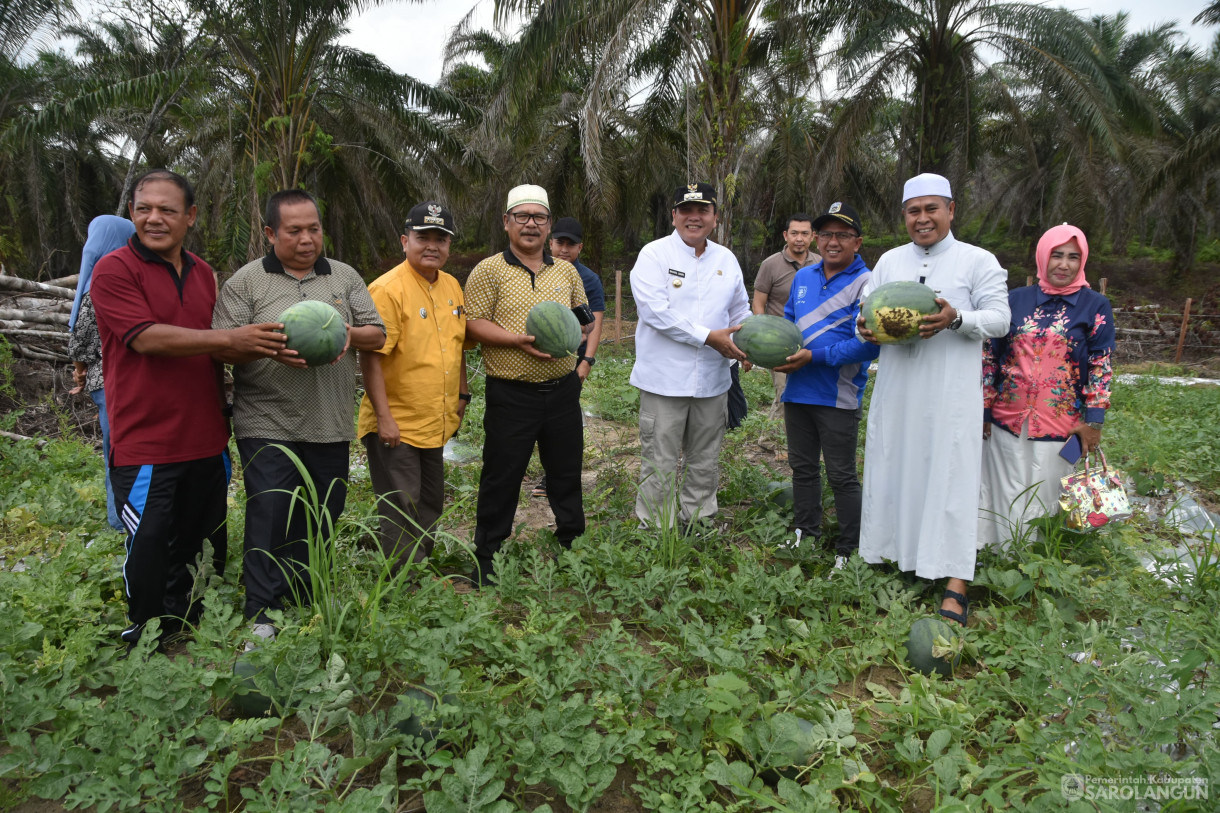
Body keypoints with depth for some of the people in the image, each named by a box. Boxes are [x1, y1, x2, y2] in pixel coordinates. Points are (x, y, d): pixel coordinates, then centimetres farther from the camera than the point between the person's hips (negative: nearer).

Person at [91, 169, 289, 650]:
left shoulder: (203, 274, 12)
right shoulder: (113, 271, -8)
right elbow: (147, 338, -20)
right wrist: (231, 339, -26)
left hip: (206, 442, 6)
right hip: (144, 445, -6)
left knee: (205, 554, 16)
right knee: (148, 556, 1)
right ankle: (144, 645, 23)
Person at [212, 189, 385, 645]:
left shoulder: (346, 277, 11)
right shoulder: (246, 282, 2)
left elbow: (377, 334, 9)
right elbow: (223, 348, -3)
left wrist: (348, 333, -12)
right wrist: (268, 348, -21)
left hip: (330, 427, 4)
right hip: (267, 425, -3)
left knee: (321, 521, 11)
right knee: (270, 518, -6)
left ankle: (308, 609, 27)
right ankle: (261, 619, 6)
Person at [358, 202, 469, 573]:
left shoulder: (451, 286, 8)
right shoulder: (388, 288, -16)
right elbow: (370, 356, -19)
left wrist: (462, 394, 17)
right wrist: (384, 418, -22)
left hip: (436, 424, 8)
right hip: (396, 425, -8)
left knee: (430, 507, 19)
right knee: (401, 512, 0)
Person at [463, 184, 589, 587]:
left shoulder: (566, 271, 11)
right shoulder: (489, 271, -3)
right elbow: (472, 324, -8)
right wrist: (518, 340, -20)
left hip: (562, 389, 4)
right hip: (511, 394, -4)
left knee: (567, 470, 16)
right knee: (501, 476, 5)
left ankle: (572, 543, 35)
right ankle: (486, 555, 20)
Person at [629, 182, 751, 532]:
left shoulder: (726, 259, 12)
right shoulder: (654, 254, -5)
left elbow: (740, 312, 21)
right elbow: (655, 311, -17)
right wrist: (709, 337, -19)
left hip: (712, 381, 5)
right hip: (664, 380, -5)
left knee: (705, 463, 15)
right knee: (660, 465, 1)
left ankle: (697, 523, 31)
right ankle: (656, 529, 15)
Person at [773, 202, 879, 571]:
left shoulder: (866, 284, -11)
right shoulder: (803, 278, 10)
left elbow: (867, 343, -19)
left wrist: (813, 356, -21)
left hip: (839, 398, -6)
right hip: (798, 392, 7)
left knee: (841, 475, 3)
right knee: (802, 468, 18)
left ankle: (849, 551, 18)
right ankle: (805, 535, 34)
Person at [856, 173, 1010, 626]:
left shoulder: (978, 262, 3)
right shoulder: (889, 261, 14)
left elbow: (999, 319, -3)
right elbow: (865, 313, 12)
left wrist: (956, 319, -22)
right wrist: (866, 330, -12)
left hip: (951, 391, -4)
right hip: (896, 387, 4)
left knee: (950, 477, -5)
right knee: (891, 469, 8)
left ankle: (955, 584, -1)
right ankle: (889, 553, 24)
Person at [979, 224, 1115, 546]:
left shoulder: (1095, 306, 1)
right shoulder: (1015, 300, 4)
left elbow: (1101, 367, 0)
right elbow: (990, 356, 5)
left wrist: (1093, 420, -7)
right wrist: (984, 410, 3)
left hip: (1061, 427, -1)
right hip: (1007, 422, 2)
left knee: (1049, 502, 7)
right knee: (1006, 502, 8)